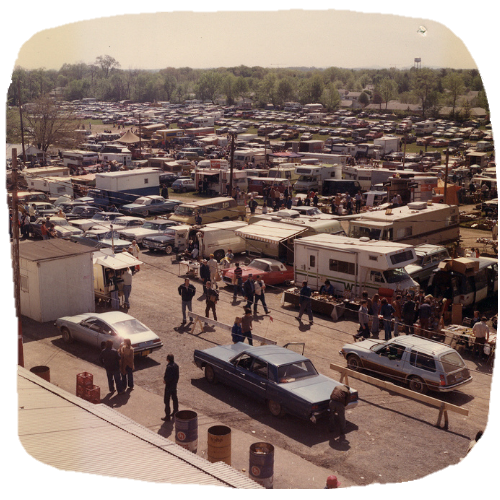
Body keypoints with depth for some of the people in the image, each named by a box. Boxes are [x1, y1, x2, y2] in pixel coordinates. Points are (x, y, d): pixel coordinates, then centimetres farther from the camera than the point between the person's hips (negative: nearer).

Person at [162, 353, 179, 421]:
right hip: (174, 385, 9)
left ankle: (167, 416, 2)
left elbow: (169, 377, -28)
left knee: (167, 401, 0)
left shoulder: (169, 367, -26)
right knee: (174, 398, 23)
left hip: (169, 386, -9)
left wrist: (165, 380, -10)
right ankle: (175, 412, 37)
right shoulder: (176, 365, 2)